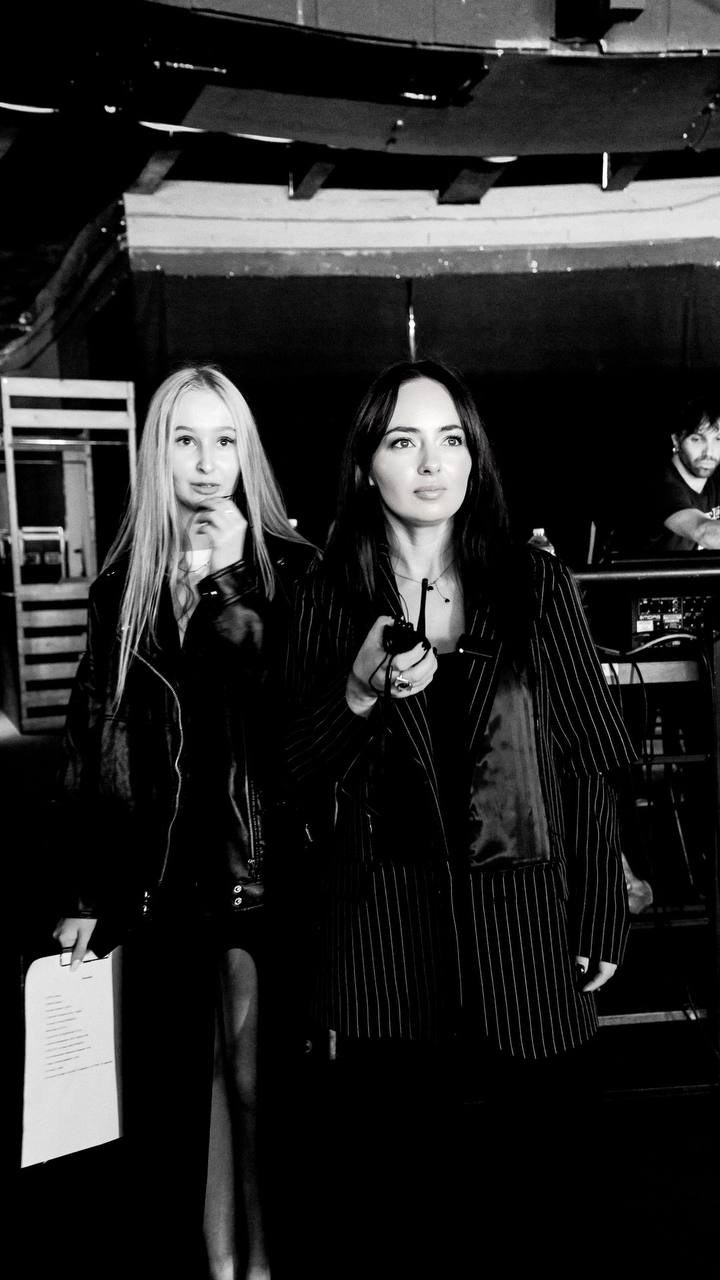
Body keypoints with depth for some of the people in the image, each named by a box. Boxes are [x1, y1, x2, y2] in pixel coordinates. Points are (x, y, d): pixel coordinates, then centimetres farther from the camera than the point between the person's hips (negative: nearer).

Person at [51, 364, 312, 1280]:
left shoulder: (287, 569, -2)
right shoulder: (125, 580, 7)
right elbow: (90, 740, 6)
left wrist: (227, 588, -16)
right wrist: (85, 891, 4)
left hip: (260, 853, -3)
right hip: (162, 864, 3)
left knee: (254, 1070, 4)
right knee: (176, 1073, 9)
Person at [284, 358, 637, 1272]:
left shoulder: (535, 586, 2)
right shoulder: (326, 600, 3)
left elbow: (586, 763, 4)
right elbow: (297, 777, 4)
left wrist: (598, 925, 1)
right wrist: (360, 693, -15)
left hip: (521, 922, 0)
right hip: (379, 922, 0)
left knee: (536, 1163, 8)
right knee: (391, 1186, 9)